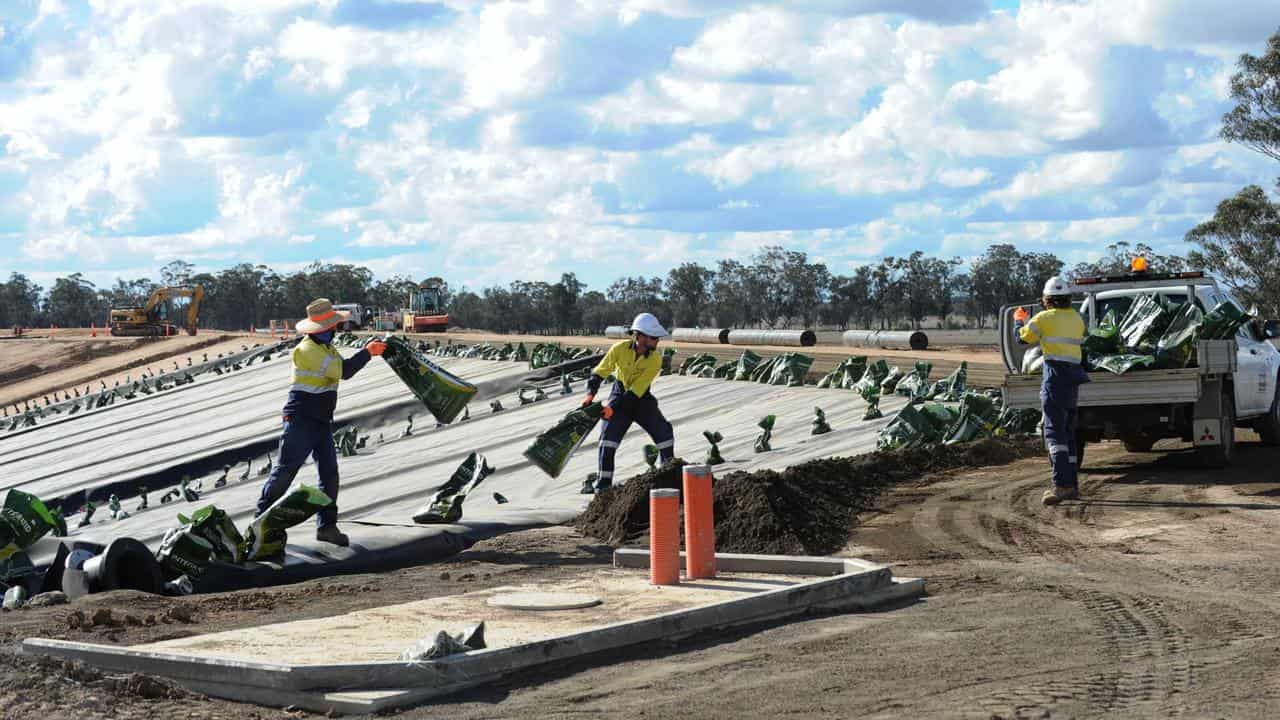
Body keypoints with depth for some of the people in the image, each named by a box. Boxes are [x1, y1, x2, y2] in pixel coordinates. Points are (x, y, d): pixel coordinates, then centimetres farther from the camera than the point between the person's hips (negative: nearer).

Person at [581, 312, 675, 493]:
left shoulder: (655, 359, -21)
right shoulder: (620, 349, -18)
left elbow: (636, 390, -25)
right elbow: (600, 372, -9)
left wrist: (613, 407, -31)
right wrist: (591, 394, -24)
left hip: (642, 399, 0)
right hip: (619, 395, 0)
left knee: (664, 433, -8)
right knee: (608, 437, -13)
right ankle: (603, 483, -6)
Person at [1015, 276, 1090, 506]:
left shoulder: (1045, 318, -7)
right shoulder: (1077, 319, 11)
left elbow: (1023, 337, 4)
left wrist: (1019, 319, 26)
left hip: (1055, 376, -7)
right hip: (1074, 377, 7)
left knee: (1054, 432, -12)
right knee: (1068, 433, 14)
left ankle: (1062, 484, -23)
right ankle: (1072, 485, 17)